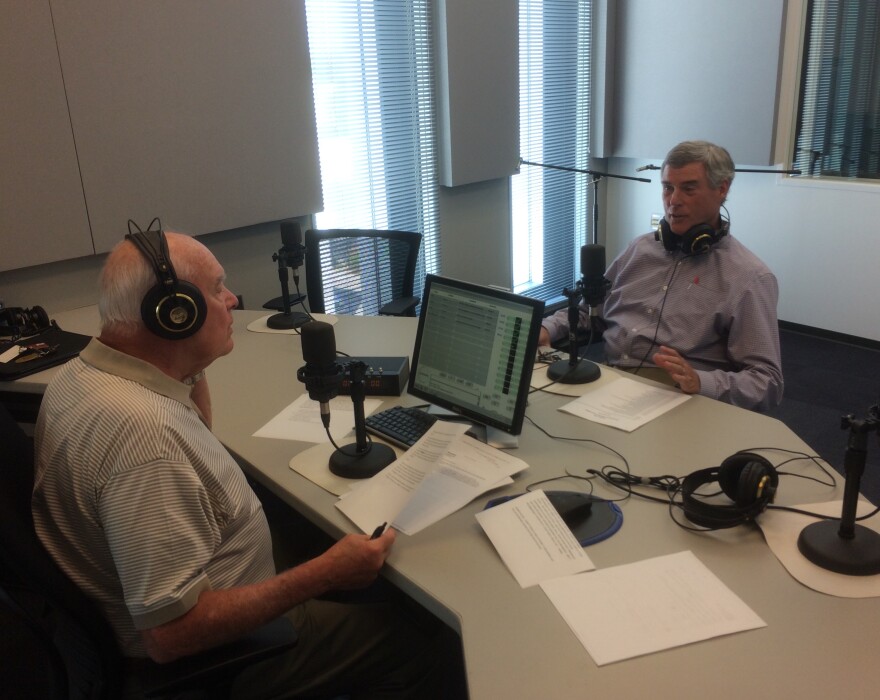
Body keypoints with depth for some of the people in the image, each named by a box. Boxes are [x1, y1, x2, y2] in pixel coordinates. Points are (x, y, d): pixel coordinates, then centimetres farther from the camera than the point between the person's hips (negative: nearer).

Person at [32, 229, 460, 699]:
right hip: (206, 661, -9)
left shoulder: (78, 374, -3)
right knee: (422, 642, -1)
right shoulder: (144, 434, -36)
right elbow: (172, 636, -33)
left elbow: (195, 436, 17)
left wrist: (192, 370, 1)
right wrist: (326, 574, -28)